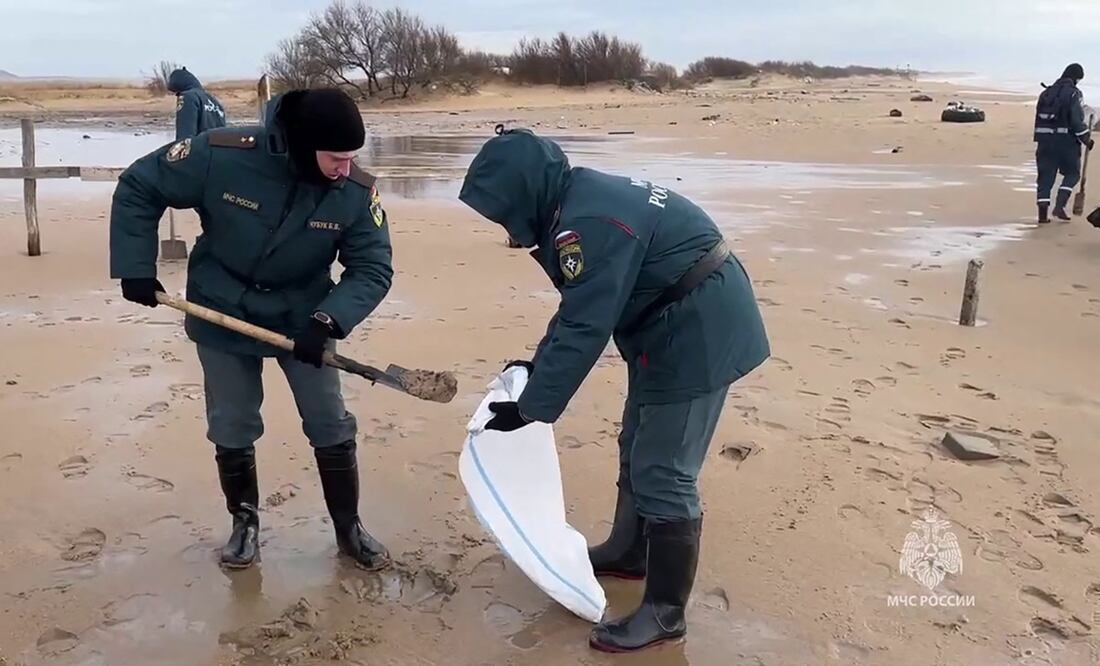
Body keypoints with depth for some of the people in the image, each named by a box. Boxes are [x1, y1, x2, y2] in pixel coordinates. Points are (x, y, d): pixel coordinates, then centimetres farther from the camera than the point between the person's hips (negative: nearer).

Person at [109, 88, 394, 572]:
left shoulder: (356, 191, -22)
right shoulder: (221, 155, -25)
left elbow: (373, 269, -16)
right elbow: (137, 189, -10)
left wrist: (328, 320, -32)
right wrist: (135, 268, -13)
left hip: (303, 321, 1)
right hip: (223, 319, 0)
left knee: (332, 427, 3)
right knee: (231, 431, 9)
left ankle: (349, 528, 22)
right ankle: (245, 522, 33)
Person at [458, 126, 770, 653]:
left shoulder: (588, 224, -26)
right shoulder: (582, 199, 7)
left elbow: (584, 328, -25)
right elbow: (580, 306, 16)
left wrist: (529, 408, -17)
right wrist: (538, 364, 16)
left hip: (698, 336, -11)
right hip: (678, 329, 11)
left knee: (663, 474, -5)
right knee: (638, 451, 21)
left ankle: (665, 611, 8)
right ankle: (628, 552, 39)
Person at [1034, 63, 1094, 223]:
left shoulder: (1046, 93, 12)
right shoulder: (1073, 93, -8)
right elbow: (1076, 120, -12)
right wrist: (1087, 139, -3)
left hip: (1045, 140, 5)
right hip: (1067, 141, -5)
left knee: (1046, 175, 6)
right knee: (1072, 174, 13)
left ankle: (1043, 213, 1)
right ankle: (1060, 205, -2)